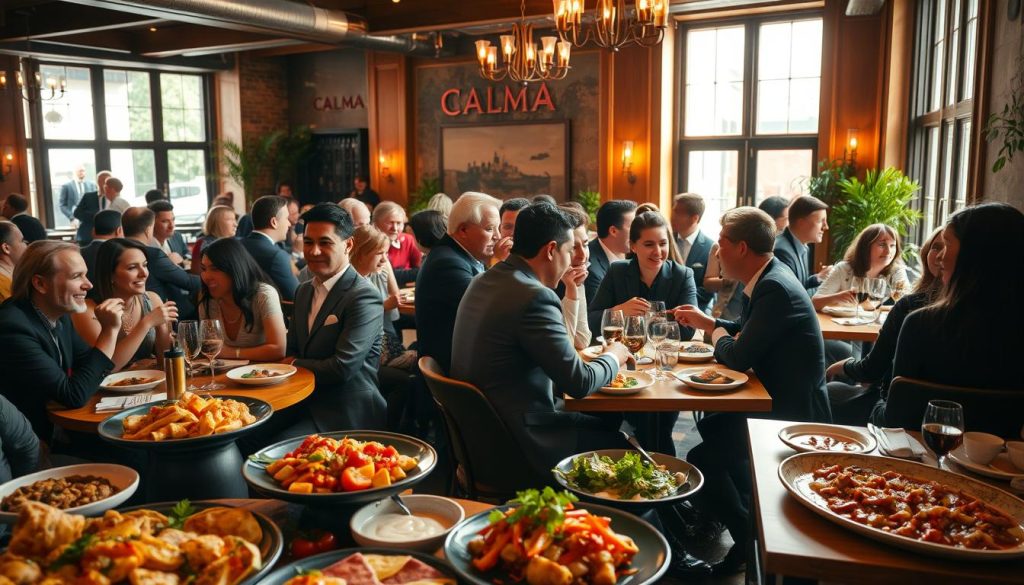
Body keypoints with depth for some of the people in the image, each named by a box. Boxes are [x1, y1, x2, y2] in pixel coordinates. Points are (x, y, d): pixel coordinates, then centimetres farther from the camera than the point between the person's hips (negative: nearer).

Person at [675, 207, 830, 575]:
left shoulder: (776, 289, -25)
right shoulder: (771, 277, 6)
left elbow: (738, 356, -24)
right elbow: (749, 336, 19)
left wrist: (717, 335, -4)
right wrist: (708, 322, 15)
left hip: (793, 413, -10)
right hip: (782, 401, 10)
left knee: (701, 459, -11)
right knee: (711, 426, 22)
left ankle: (751, 539, 10)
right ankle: (747, 511, 34)